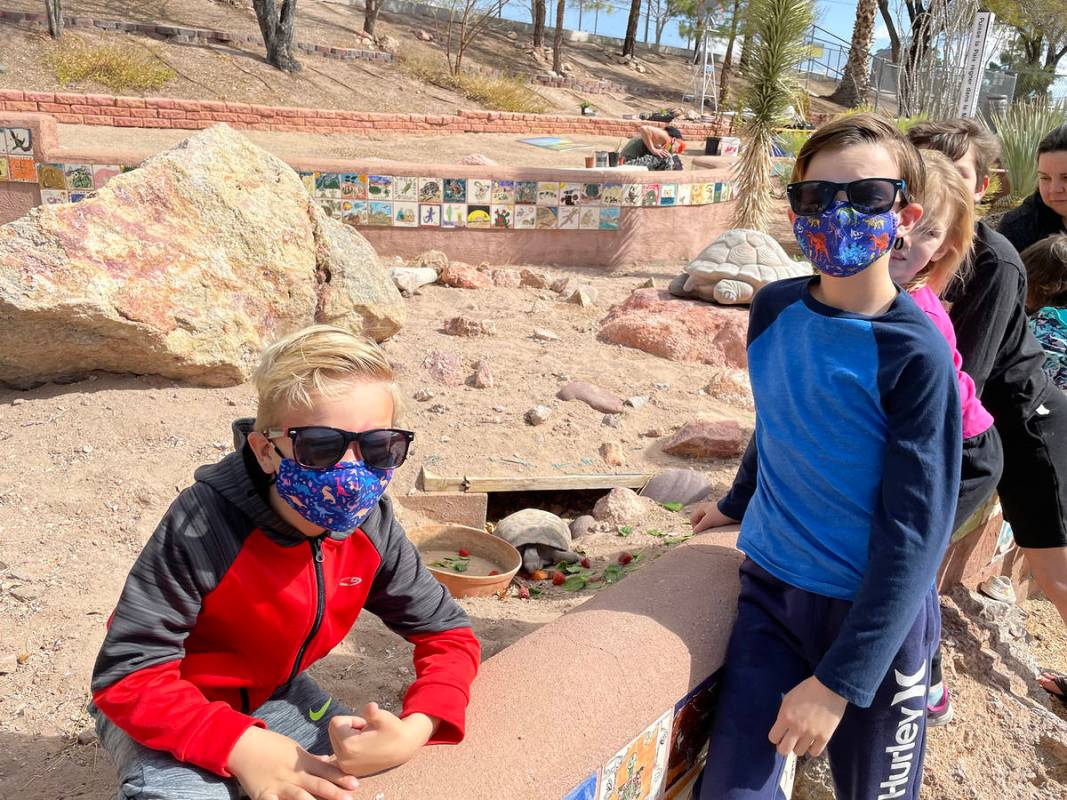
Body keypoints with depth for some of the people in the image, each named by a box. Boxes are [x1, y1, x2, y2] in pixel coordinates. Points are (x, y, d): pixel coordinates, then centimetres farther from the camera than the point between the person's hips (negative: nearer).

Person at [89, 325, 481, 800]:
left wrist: (416, 729, -30)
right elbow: (127, 675, -31)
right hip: (168, 709, -5)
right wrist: (241, 746, -43)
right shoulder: (203, 525, -33)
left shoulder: (372, 530, -18)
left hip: (269, 694, 6)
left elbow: (447, 634, -10)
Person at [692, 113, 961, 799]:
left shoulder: (916, 355, -18)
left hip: (876, 615, -3)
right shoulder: (774, 309, -3)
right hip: (771, 590, 3)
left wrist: (838, 680, -18)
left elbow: (916, 533, -17)